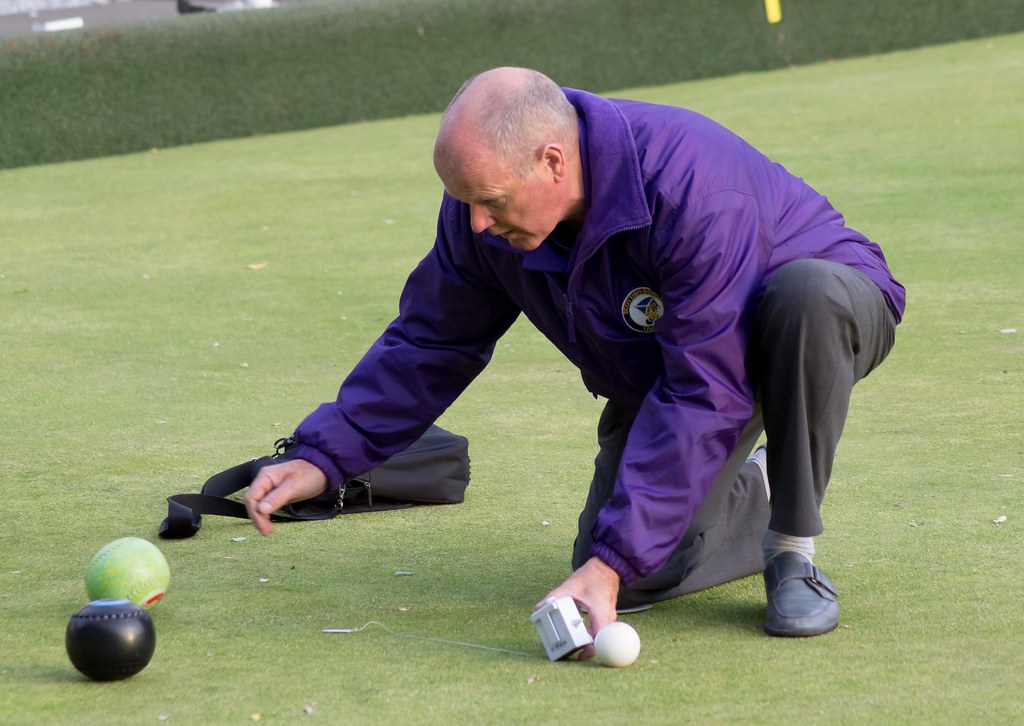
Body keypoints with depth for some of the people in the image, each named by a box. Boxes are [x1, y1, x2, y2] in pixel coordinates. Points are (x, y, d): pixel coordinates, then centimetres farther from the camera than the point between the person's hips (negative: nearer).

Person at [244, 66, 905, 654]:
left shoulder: (692, 187, -40)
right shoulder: (484, 206, -19)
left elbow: (705, 394, -40)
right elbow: (431, 343, -3)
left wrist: (611, 562, -42)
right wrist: (324, 456, -15)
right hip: (659, 373, 5)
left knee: (809, 292, -42)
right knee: (634, 580, -13)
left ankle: (795, 550, -21)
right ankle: (749, 494, 21)